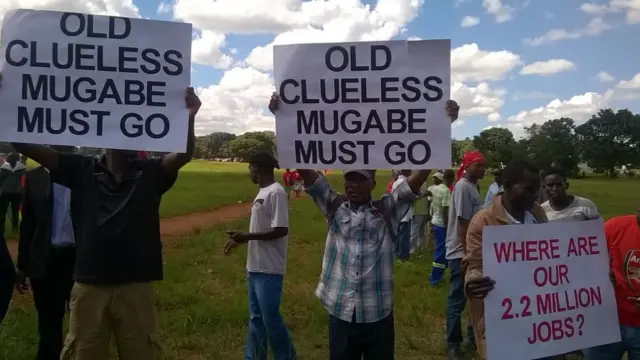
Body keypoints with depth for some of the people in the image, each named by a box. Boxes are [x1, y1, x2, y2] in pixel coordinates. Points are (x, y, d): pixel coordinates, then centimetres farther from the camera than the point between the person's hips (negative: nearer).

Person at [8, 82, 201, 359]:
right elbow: (27, 146, -2)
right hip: (89, 286, 1)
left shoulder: (150, 173, 0)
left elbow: (184, 155, -17)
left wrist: (189, 118, -35)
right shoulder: (82, 170, 2)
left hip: (136, 287, 0)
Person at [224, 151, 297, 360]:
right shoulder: (263, 192, 12)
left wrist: (246, 237, -20)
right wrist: (241, 239, 15)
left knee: (271, 319, 0)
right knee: (256, 318, 18)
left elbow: (281, 230, -22)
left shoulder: (276, 192, -18)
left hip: (268, 269, -10)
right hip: (256, 267, 10)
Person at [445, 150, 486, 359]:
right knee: (457, 299, 1)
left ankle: (474, 336, 31)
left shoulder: (473, 187, 12)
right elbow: (463, 223, -20)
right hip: (461, 252, -9)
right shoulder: (463, 187, -17)